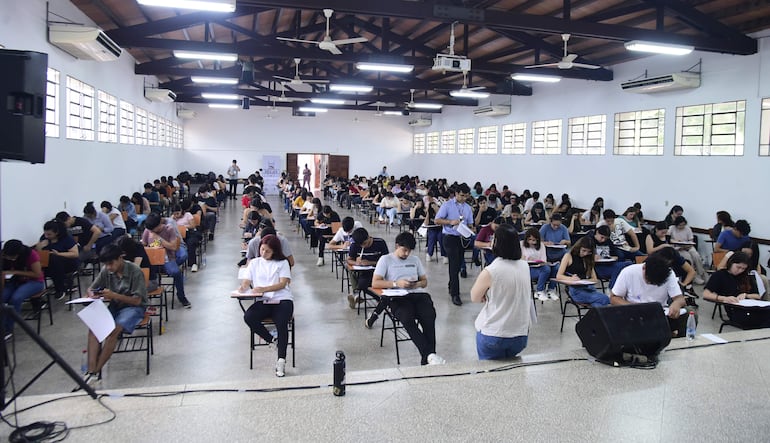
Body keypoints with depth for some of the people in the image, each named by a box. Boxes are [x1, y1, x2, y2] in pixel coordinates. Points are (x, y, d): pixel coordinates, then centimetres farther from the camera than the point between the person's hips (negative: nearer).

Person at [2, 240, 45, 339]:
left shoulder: (31, 254, -21)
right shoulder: (5, 256, -8)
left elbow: (37, 274, -17)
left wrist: (15, 272, -22)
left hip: (34, 282, -4)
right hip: (15, 281, 4)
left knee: (15, 298, -32)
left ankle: (8, 330, -19)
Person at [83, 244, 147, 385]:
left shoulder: (135, 272, -17)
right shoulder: (106, 271, -2)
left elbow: (137, 300, -16)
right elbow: (90, 289, 9)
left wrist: (114, 295, -28)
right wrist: (92, 294, -17)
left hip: (133, 307, -5)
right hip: (114, 306, 5)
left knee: (114, 330, -32)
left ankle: (95, 371, -24)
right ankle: (91, 370, -31)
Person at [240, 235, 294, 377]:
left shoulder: (282, 262, 10)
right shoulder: (254, 263, 19)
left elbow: (282, 284, -3)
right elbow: (247, 281, 10)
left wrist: (263, 289, -18)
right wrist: (244, 286, -16)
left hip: (282, 300, -3)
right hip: (263, 301, 3)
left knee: (281, 323, -32)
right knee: (248, 317, -29)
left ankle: (281, 360, -26)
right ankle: (272, 340, -12)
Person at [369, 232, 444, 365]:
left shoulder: (415, 259, 25)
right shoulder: (385, 259, 11)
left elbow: (425, 281, 26)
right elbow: (375, 283, 1)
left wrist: (417, 284, 1)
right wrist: (396, 283, -12)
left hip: (418, 294, 3)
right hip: (398, 297, -3)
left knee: (429, 316, -31)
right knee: (407, 319, -36)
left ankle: (427, 358, -31)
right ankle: (429, 354, -39)